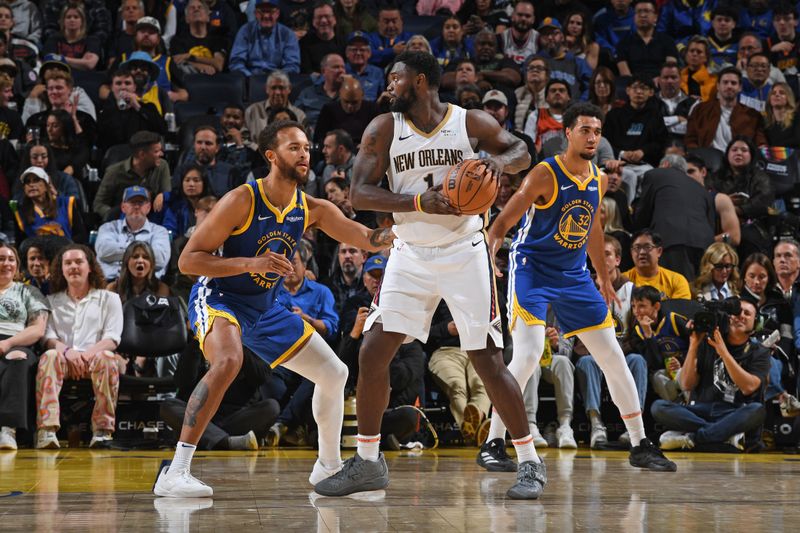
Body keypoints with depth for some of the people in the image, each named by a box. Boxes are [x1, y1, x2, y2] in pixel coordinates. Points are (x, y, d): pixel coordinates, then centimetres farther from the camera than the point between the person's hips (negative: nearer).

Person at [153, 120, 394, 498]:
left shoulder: (313, 210, -3)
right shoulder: (242, 200, -21)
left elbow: (370, 240, -7)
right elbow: (187, 260, -20)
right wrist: (250, 263, -31)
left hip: (265, 310, 7)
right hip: (218, 298, -7)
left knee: (335, 373, 7)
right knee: (228, 361, -37)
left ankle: (328, 466, 29)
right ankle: (174, 474, -36)